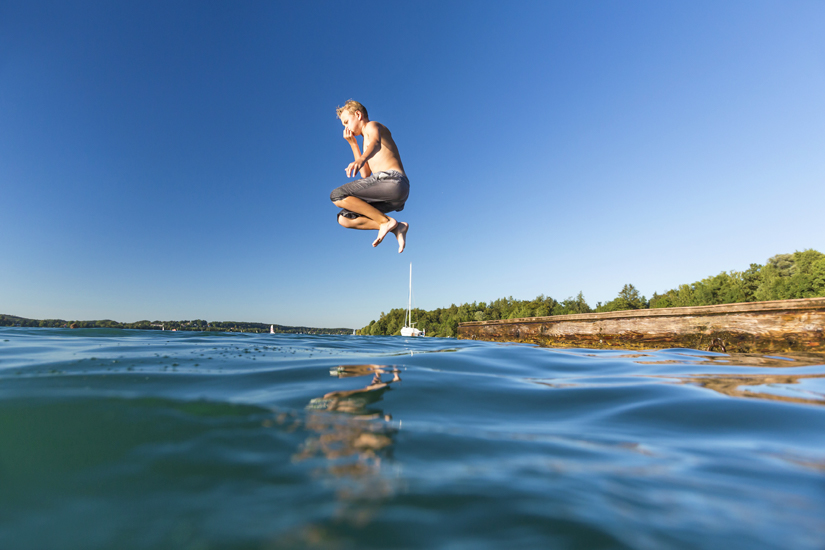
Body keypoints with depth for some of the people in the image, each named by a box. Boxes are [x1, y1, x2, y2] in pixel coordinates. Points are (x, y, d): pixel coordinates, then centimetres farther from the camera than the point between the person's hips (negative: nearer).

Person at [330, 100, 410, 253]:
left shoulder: (372, 125, 8)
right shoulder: (366, 140, 35)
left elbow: (376, 143, -19)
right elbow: (366, 174, 26)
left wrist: (361, 160, -43)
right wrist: (353, 143, 29)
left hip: (392, 180, -10)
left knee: (337, 196, -14)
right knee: (344, 219, 8)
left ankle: (386, 221, -16)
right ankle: (396, 227, -6)